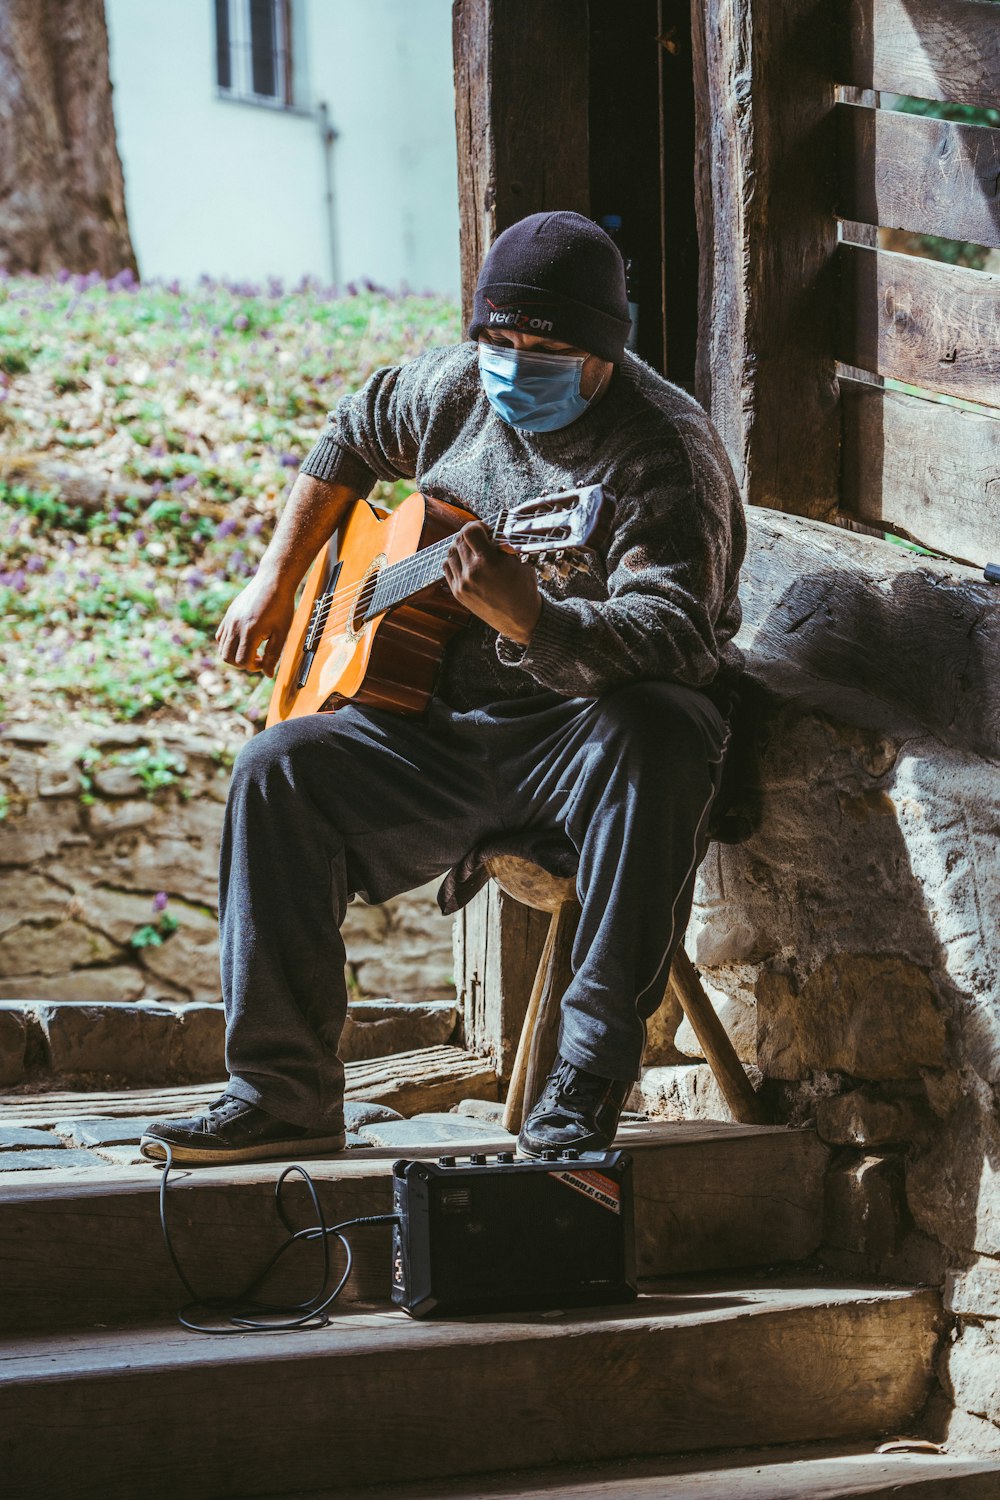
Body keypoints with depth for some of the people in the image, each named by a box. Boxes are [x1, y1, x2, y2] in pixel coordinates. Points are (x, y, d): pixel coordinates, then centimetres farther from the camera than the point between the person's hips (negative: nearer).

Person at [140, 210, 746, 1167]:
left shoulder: (664, 452, -16)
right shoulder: (457, 388, 6)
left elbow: (669, 641, -29)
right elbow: (353, 433, 29)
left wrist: (526, 616, -46)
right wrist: (275, 584, 22)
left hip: (586, 733, -6)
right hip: (447, 726, 6)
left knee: (656, 737, -40)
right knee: (281, 770, -16)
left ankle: (586, 1088, -36)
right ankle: (284, 1094, -13)